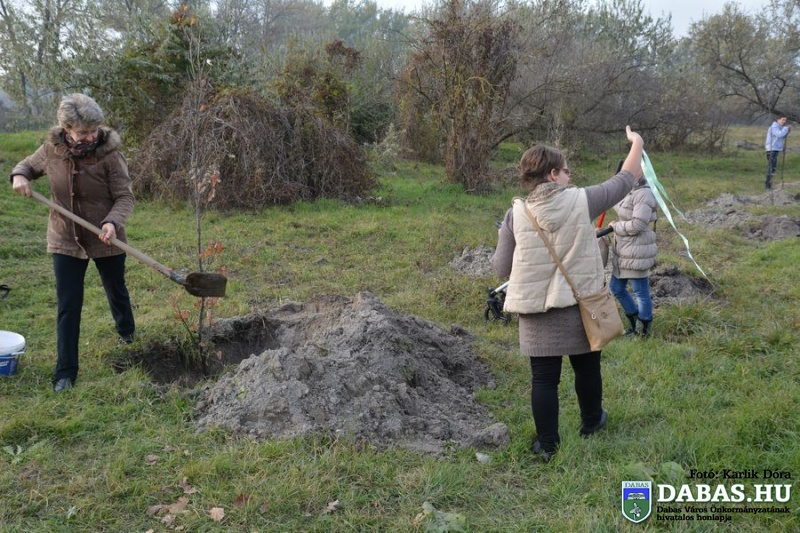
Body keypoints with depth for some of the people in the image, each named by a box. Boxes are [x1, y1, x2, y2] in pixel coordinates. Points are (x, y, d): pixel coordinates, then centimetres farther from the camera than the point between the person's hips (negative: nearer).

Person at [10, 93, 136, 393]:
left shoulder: (109, 155, -19)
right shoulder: (51, 149, -9)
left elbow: (124, 197, -17)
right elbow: (28, 165, 11)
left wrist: (112, 222, -36)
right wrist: (19, 176, -13)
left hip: (105, 240, -1)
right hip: (65, 240, 2)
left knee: (116, 292, 20)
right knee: (68, 306, 1)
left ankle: (127, 334, 51)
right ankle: (65, 371, 11)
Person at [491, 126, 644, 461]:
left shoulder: (516, 214, -9)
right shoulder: (581, 201, -10)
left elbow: (501, 268, -5)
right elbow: (626, 179, 5)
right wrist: (637, 144, 21)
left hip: (537, 313, 0)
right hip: (580, 306, 1)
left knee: (544, 378, 9)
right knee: (587, 368, 22)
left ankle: (547, 444, 18)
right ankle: (591, 423, 43)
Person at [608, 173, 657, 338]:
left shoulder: (644, 194, -18)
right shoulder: (632, 192, 12)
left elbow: (637, 225, -23)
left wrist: (615, 226, -10)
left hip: (637, 253, -10)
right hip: (623, 253, 10)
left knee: (641, 292, 5)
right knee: (616, 288, 18)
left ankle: (643, 330, 21)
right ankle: (635, 321, 35)